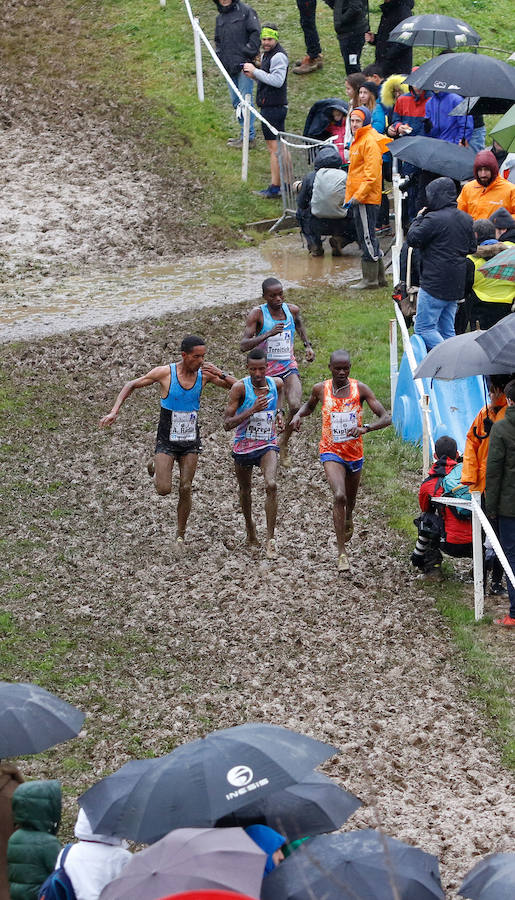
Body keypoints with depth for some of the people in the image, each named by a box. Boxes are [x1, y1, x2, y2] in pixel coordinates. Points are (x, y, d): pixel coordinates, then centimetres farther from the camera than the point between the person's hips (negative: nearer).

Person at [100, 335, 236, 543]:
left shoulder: (204, 374, -6)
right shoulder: (165, 373, -15)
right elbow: (131, 385, -3)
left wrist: (221, 374, -20)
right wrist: (114, 412, -13)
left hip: (191, 441, 2)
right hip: (167, 440, -2)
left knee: (185, 488, 1)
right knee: (164, 490, -8)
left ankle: (180, 534, 18)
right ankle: (155, 465, 26)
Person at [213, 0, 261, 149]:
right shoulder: (220, 17, 17)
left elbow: (255, 33, -11)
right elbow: (218, 40, 27)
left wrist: (248, 53, -15)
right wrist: (220, 56, 10)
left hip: (244, 64, -8)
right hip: (229, 67, 8)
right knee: (236, 101, 10)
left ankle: (248, 137, -7)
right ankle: (245, 133, 18)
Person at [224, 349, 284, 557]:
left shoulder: (276, 383, -5)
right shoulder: (240, 388, -18)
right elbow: (227, 424, -21)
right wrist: (252, 410, -31)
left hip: (267, 445, 1)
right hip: (243, 446, -1)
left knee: (271, 485, -22)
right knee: (245, 489, 18)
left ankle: (270, 539, -19)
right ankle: (249, 527, 47)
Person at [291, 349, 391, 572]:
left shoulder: (359, 389, -8)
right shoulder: (320, 389, -3)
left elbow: (386, 418, -13)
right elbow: (310, 405, 21)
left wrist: (365, 428, -31)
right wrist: (299, 414, -2)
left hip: (354, 452, 2)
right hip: (331, 452, -2)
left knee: (350, 498, 21)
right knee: (339, 496, -23)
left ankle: (348, 519, 60)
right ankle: (341, 553, -20)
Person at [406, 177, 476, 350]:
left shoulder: (433, 219, -16)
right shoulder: (466, 219, 10)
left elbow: (412, 239, -7)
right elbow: (472, 248, 20)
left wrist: (418, 218, 6)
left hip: (434, 285, -8)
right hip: (457, 284, 8)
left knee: (424, 328, -5)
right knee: (447, 330, 15)